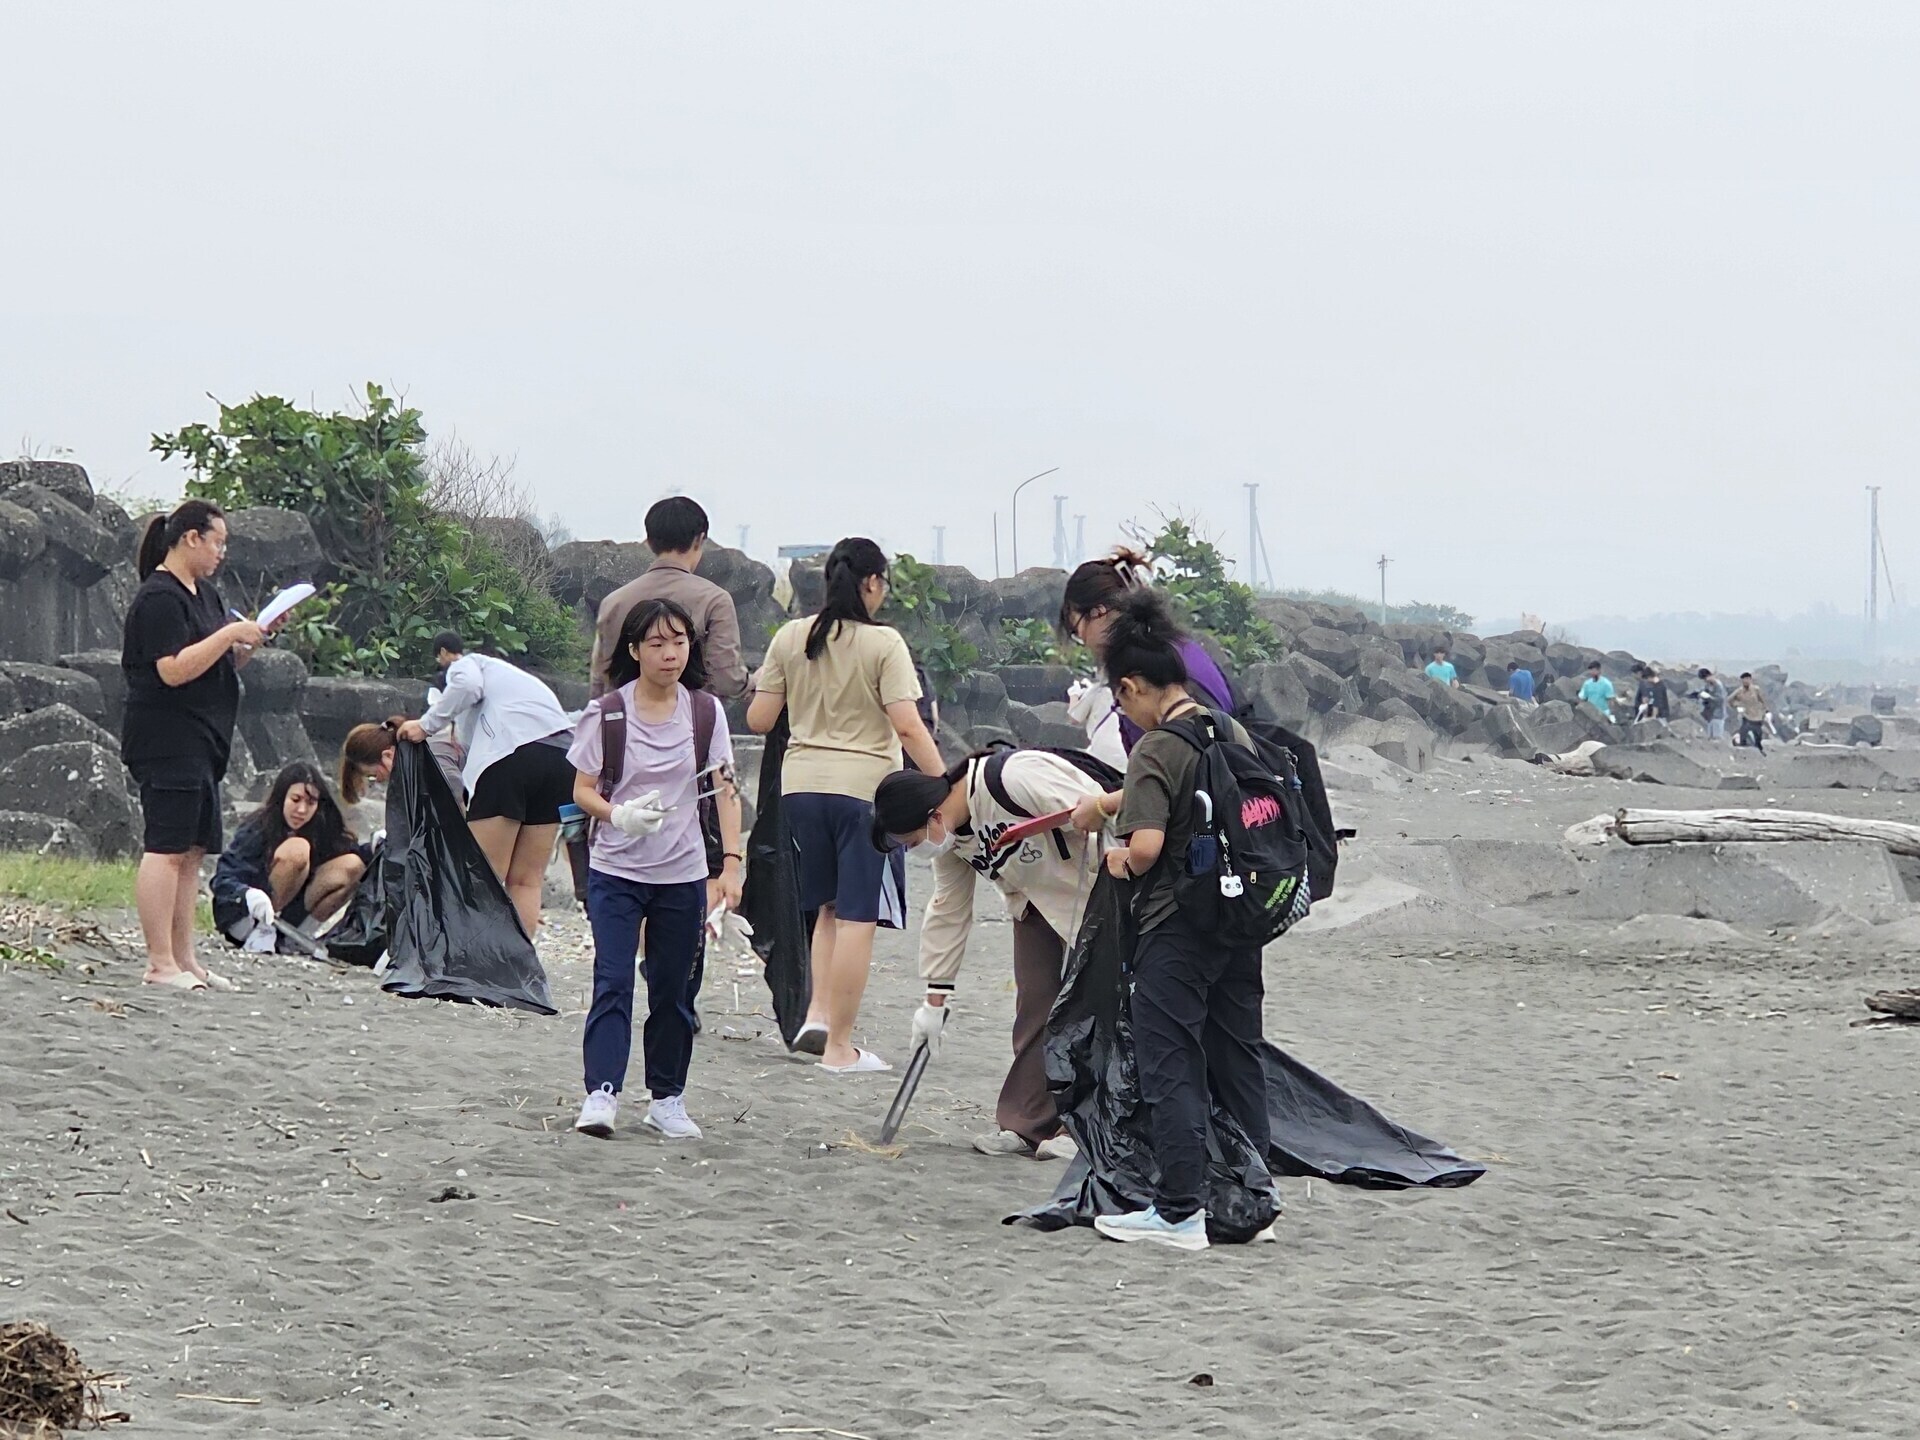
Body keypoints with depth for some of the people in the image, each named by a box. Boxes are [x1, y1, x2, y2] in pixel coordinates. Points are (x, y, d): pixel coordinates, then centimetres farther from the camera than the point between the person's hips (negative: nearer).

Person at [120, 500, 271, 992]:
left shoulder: (205, 594, 18)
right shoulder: (159, 597, -12)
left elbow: (219, 667, 26)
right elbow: (174, 670, -21)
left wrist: (248, 646, 8)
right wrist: (231, 634, -17)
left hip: (202, 744, 10)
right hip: (166, 743, -10)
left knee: (193, 851, 8)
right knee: (167, 848, -11)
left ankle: (185, 960, 10)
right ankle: (161, 964, -13)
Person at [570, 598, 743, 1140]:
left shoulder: (705, 710, 1)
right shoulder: (607, 713, -5)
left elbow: (725, 790, -3)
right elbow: (582, 790, -2)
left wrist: (732, 863, -14)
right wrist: (618, 816, -23)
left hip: (683, 873, 2)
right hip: (616, 871, -2)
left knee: (673, 989, 8)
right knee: (613, 981, -13)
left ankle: (667, 1099, 18)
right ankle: (602, 1094, -17)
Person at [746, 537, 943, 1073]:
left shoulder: (790, 638, 4)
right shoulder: (883, 644, -8)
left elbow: (758, 720, 5)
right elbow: (908, 727, -15)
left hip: (802, 783, 5)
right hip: (864, 786, -5)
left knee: (829, 906, 21)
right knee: (857, 917, 0)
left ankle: (818, 1012, 7)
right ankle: (838, 1046, 0)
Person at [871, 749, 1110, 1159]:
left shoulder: (1014, 779, -33)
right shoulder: (949, 836, -4)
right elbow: (948, 911, 8)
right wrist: (936, 997, 10)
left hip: (1097, 889, -8)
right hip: (1037, 902, 8)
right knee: (1033, 1004, 2)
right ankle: (1027, 1124, 6)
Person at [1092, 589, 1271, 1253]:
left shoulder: (1155, 751, -16)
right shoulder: (1236, 734, 7)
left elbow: (1147, 843, -27)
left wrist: (1121, 860, -5)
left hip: (1175, 930, -8)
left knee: (1169, 1067, -1)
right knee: (1239, 1060, 15)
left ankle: (1179, 1210, -3)